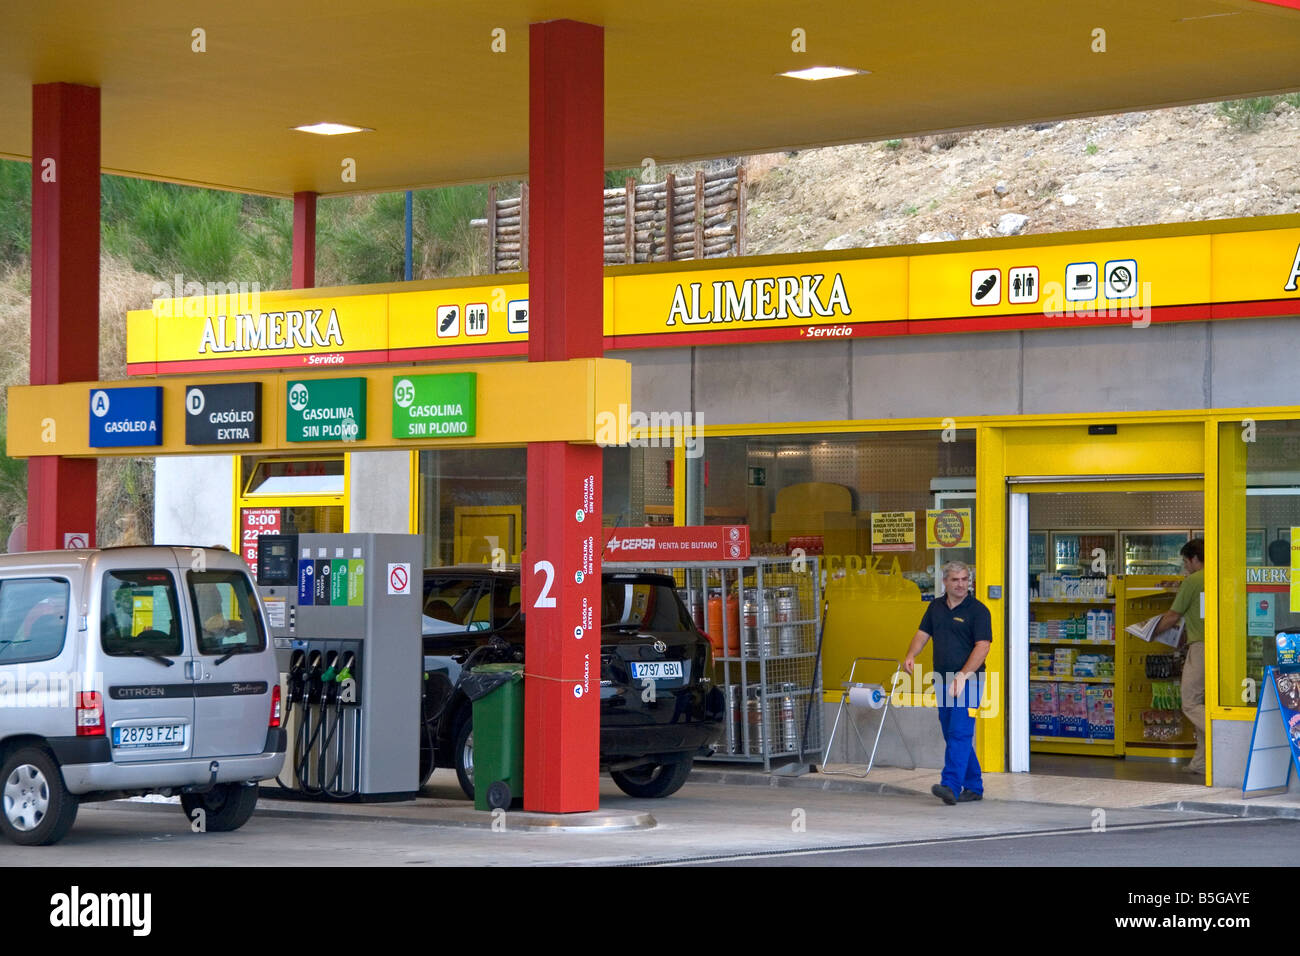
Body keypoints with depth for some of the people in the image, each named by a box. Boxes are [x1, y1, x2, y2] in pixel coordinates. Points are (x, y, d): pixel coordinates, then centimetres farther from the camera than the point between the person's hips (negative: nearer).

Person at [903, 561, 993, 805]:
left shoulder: (977, 611, -6)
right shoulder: (936, 607, 14)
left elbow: (982, 646, -14)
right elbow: (923, 633, 15)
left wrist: (963, 675, -24)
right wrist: (911, 655, -7)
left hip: (967, 682, -7)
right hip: (942, 682, 7)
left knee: (960, 734, -16)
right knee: (952, 736, 10)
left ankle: (951, 786, -24)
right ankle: (974, 787, 19)